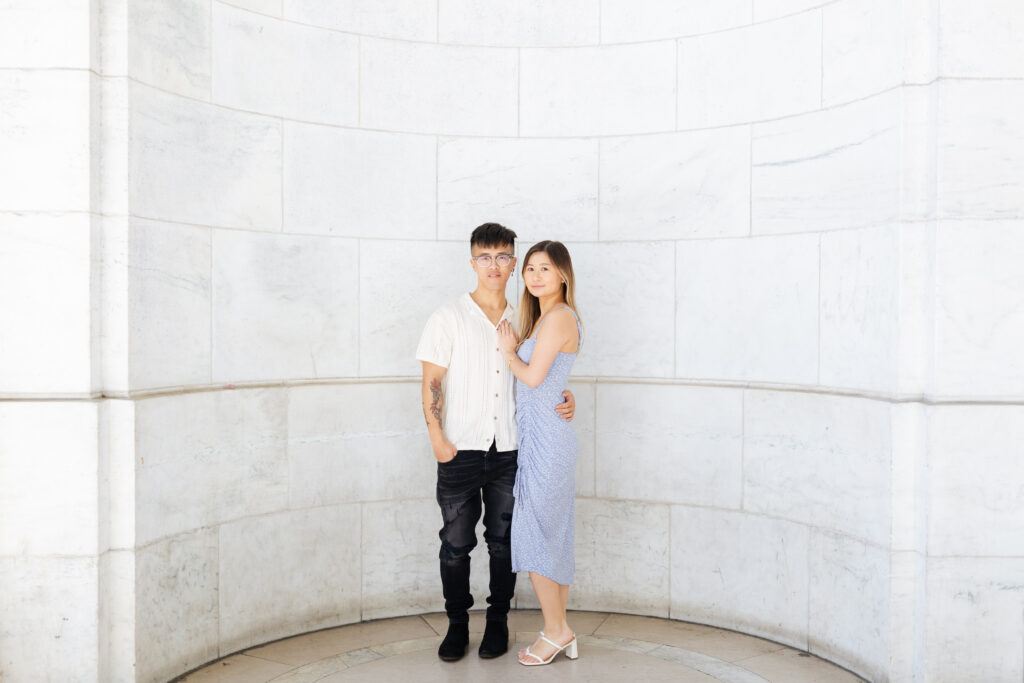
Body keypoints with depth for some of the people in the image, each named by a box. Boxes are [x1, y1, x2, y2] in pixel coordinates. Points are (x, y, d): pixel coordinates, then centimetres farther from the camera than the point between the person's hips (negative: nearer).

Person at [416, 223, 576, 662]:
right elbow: (431, 383, -2)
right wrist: (437, 437, -12)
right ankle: (457, 623, 24)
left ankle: (498, 621, 27)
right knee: (456, 541, 6)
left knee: (503, 539, 11)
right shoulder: (449, 318, 0)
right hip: (461, 448, -2)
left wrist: (564, 399, -5)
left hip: (509, 449, 2)